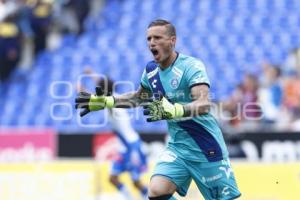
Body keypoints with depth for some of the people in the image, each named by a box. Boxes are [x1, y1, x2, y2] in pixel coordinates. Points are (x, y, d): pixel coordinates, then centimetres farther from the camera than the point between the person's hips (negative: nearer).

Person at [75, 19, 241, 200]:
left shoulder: (191, 66, -18)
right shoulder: (151, 70, 3)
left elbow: (204, 105, -33)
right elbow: (138, 97, 25)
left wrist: (172, 111, -49)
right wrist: (104, 101, 16)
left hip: (206, 147, -5)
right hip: (178, 146, 6)